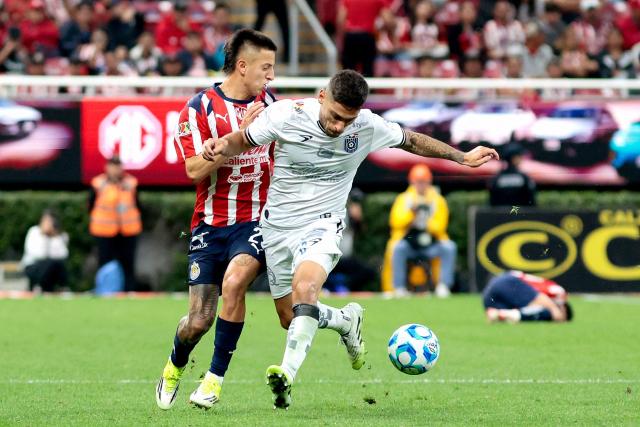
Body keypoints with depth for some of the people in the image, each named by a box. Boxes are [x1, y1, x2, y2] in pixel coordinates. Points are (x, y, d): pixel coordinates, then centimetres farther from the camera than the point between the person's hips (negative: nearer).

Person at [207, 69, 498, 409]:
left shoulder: (368, 127, -11)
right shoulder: (285, 114, -16)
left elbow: (412, 141, 7)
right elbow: (243, 141, -2)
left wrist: (464, 158, 12)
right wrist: (222, 145, -26)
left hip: (322, 224, -2)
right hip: (277, 226, 2)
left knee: (304, 286, -32)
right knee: (290, 316, 8)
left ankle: (287, 374, -39)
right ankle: (347, 321, 39)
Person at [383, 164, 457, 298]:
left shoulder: (438, 200, 7)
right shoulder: (403, 199, 5)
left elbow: (440, 227, -2)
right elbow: (396, 223, -8)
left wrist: (427, 224, -21)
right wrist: (411, 213, -21)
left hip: (430, 244, 1)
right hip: (408, 244, -1)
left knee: (449, 247, -26)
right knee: (397, 248, -33)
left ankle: (443, 285, -20)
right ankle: (399, 288, -28)